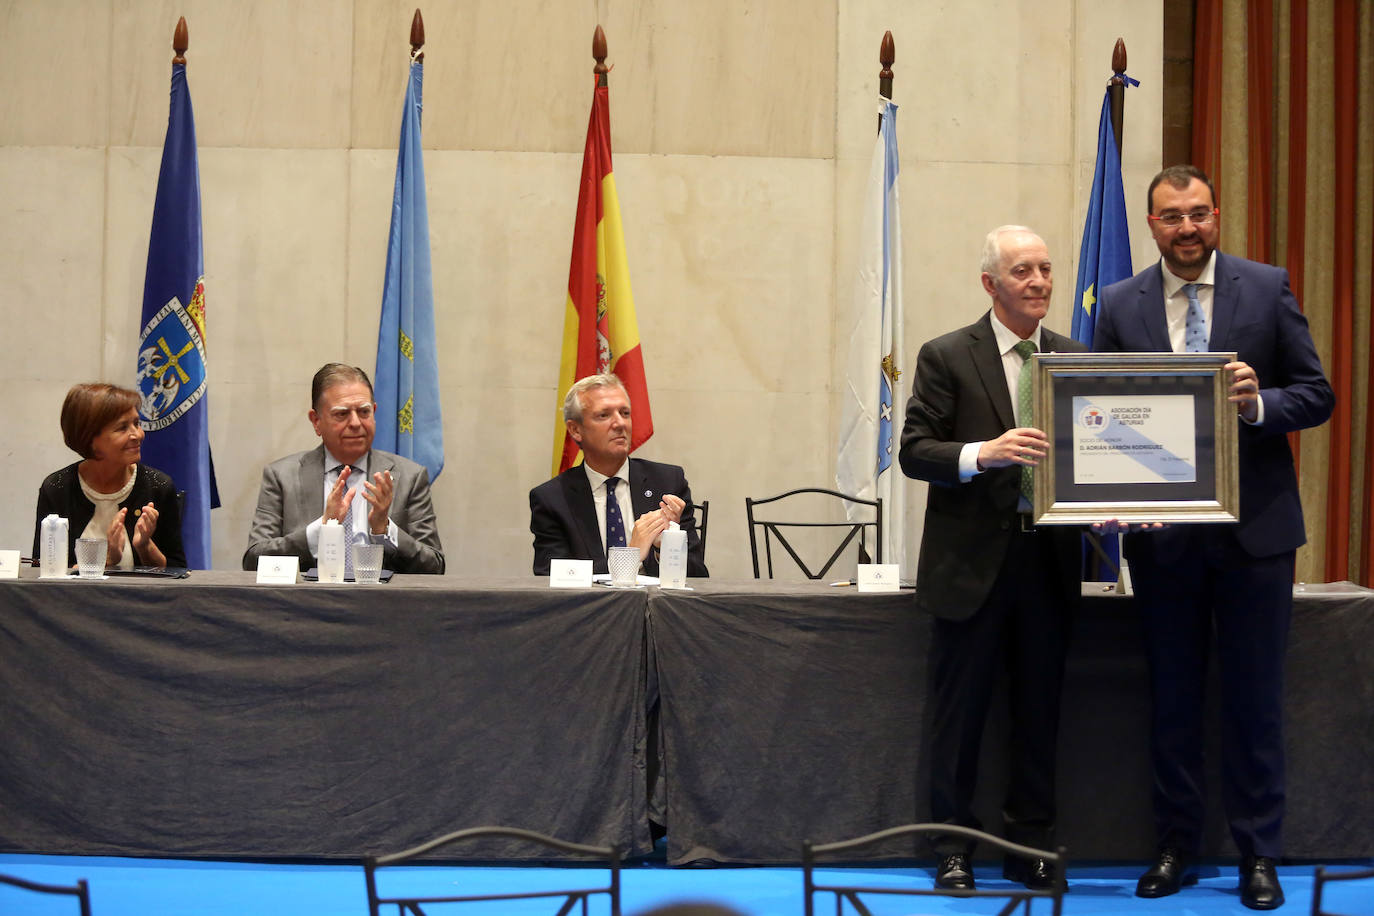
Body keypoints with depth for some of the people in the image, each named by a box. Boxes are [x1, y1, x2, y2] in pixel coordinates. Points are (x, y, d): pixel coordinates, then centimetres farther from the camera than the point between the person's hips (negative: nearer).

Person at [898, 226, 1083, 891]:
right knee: (959, 712, 3)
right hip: (973, 561, -3)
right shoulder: (947, 357, -2)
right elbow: (915, 450, -8)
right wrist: (983, 454, -24)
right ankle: (953, 848, 13)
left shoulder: (1076, 359, 10)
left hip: (1049, 561, 4)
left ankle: (1031, 847, 19)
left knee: (1039, 711, 9)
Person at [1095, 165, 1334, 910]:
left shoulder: (1267, 289, -1)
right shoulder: (1120, 305, 4)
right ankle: (1176, 845, 21)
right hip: (1162, 531, 2)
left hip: (1253, 523, -1)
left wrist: (1259, 402, -21)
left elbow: (1316, 395, -1)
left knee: (1254, 697, 4)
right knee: (1172, 696, 10)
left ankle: (1259, 854, 14)